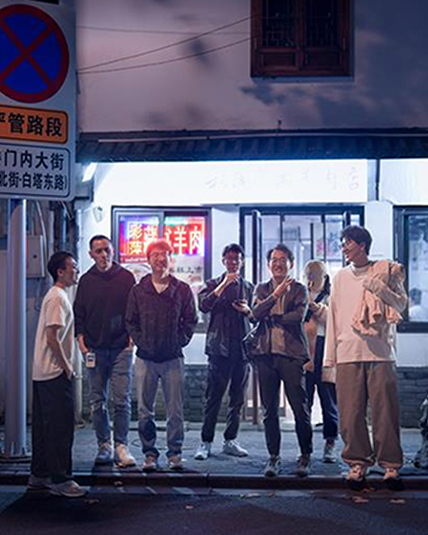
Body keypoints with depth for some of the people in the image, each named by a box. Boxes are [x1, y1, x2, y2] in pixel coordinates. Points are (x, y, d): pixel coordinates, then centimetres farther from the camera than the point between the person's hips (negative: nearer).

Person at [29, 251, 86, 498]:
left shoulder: (56, 296, 17)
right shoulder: (58, 298, -15)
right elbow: (52, 336, -21)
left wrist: (66, 365, 17)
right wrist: (66, 366, -15)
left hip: (44, 373, 10)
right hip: (55, 373, -10)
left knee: (45, 425, 14)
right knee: (61, 426, -7)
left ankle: (39, 474, 21)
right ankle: (59, 478, -3)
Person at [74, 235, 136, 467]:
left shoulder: (126, 277, 4)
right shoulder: (86, 280, 9)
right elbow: (79, 314, 12)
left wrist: (132, 337, -3)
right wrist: (81, 341, 2)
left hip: (121, 348, -2)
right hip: (94, 350, 2)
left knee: (122, 400, -6)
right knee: (97, 402, 5)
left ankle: (121, 445, 1)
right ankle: (104, 445, 13)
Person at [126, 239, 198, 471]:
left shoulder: (182, 290, 3)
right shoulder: (138, 290, 6)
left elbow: (190, 321, 7)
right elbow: (131, 322, 8)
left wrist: (179, 341, -3)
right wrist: (141, 342, -3)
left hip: (172, 358, -1)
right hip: (145, 358, 1)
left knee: (175, 410, 2)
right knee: (145, 410, 4)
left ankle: (174, 452, 13)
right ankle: (150, 453, 13)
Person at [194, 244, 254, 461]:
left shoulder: (249, 288, 16)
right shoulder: (213, 284, 7)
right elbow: (203, 306, -11)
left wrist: (247, 310, -4)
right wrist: (224, 285, -14)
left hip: (242, 347, 4)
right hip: (219, 347, -4)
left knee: (238, 398, 6)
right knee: (213, 396, -5)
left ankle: (230, 441, 15)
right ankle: (206, 442, -1)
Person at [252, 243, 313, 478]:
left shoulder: (299, 289, 6)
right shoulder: (262, 289, 15)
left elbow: (299, 315, -10)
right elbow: (256, 313, -3)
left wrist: (270, 318, -3)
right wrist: (275, 295, -14)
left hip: (292, 354, -3)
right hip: (267, 353, 3)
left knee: (300, 408, -4)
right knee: (270, 410, 5)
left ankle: (305, 456, 9)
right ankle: (274, 457, 14)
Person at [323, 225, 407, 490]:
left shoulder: (385, 271, 7)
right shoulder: (341, 277, 16)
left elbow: (401, 305, 4)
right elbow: (333, 317, 16)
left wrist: (379, 288, -13)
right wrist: (329, 359, 12)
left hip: (380, 351, -3)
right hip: (348, 353, 3)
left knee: (385, 409, -3)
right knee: (351, 412, 1)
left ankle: (391, 463, 6)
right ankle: (358, 461, 12)